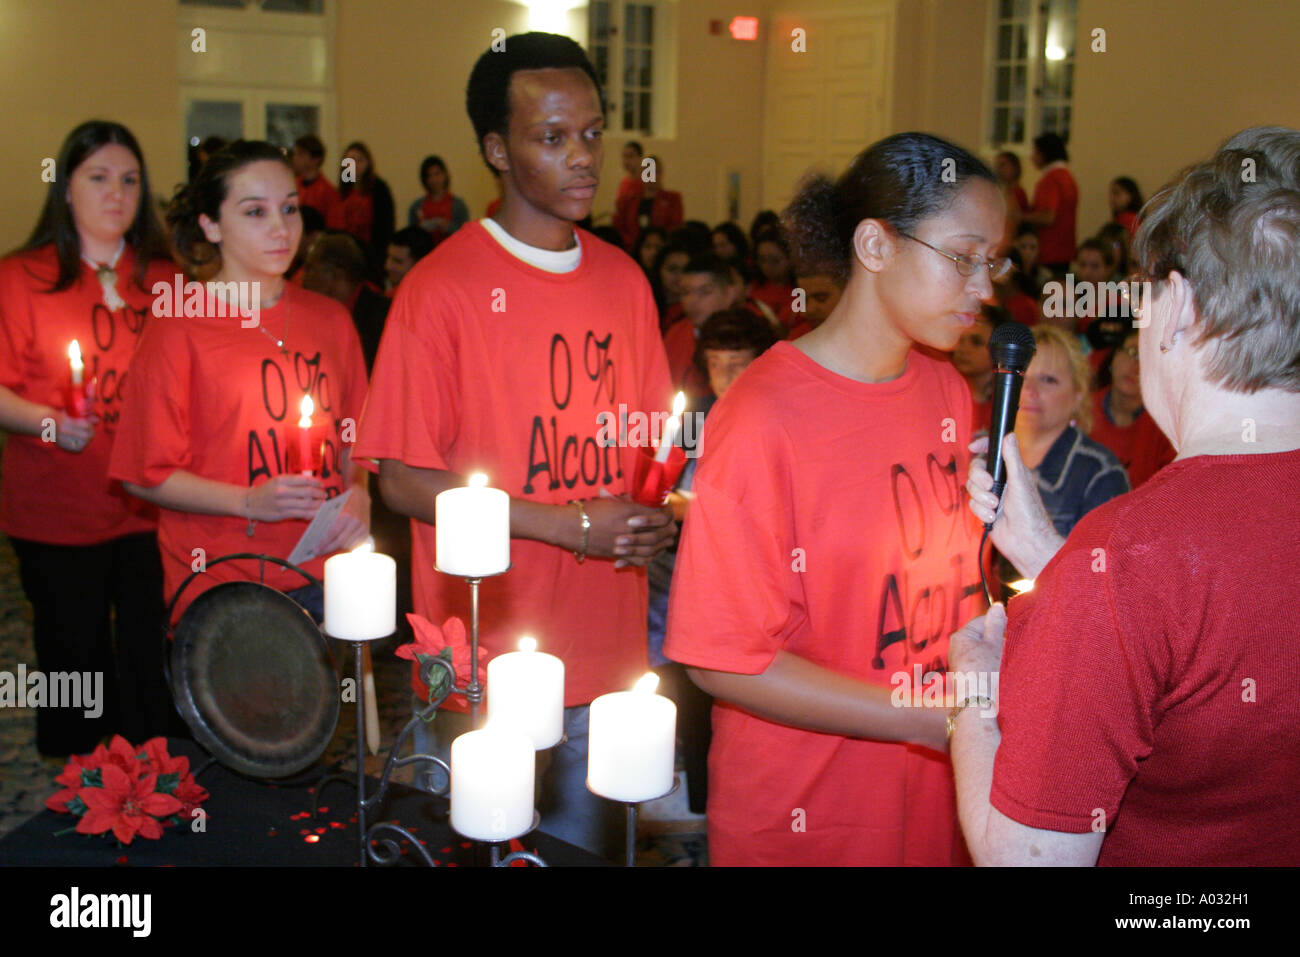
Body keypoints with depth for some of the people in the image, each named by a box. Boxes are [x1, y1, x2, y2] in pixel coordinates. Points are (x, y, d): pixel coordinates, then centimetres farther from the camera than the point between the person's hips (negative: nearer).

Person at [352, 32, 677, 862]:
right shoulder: (441, 288, -12)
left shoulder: (624, 280, 6)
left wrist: (655, 516, -6)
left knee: (592, 843, 18)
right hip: (486, 665, -5)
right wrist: (569, 524, -17)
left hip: (608, 656, 5)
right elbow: (404, 481, -12)